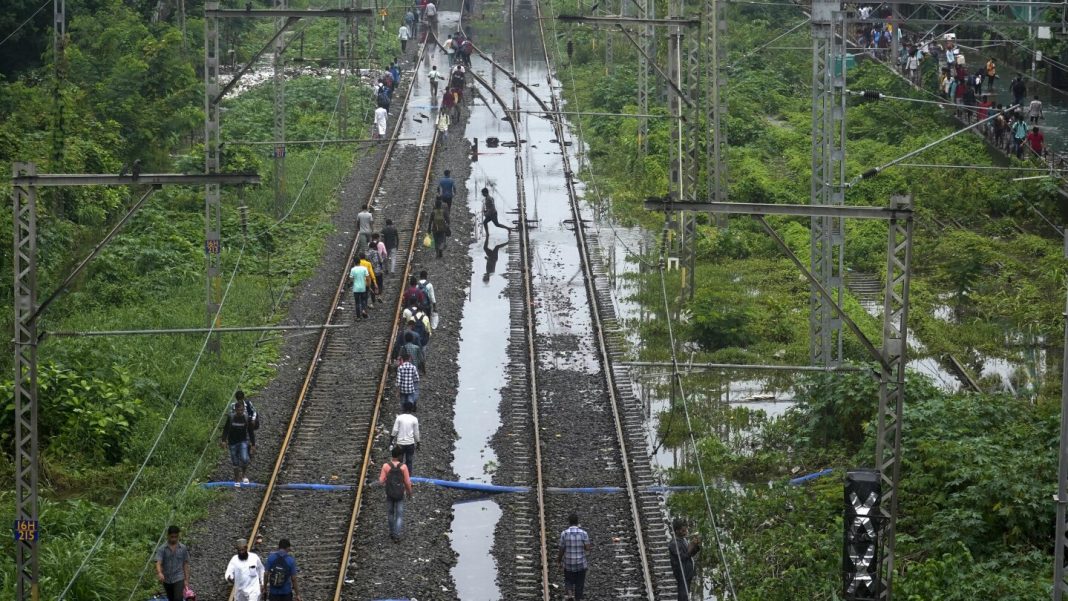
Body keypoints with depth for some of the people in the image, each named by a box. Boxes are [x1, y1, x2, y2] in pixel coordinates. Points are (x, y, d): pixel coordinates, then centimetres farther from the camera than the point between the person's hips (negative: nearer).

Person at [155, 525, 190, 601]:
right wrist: (159, 573, -38)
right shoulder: (162, 549, -5)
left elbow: (185, 565, 6)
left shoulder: (183, 549, 0)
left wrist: (186, 580, 2)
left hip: (179, 579, -2)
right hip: (167, 580, 2)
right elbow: (158, 563, -17)